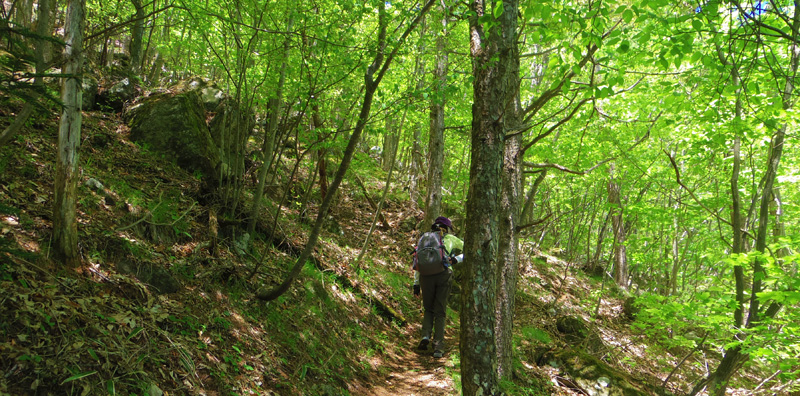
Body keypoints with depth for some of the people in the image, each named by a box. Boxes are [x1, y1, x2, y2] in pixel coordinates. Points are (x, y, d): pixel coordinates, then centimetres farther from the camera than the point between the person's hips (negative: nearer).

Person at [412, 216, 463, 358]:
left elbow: (417, 261, 19)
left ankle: (426, 336, -2)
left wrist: (416, 283, 19)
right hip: (444, 274, -2)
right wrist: (457, 259, 5)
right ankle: (438, 347, -2)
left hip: (426, 276, 2)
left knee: (428, 309, 19)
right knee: (440, 312, 5)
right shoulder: (451, 239, 19)